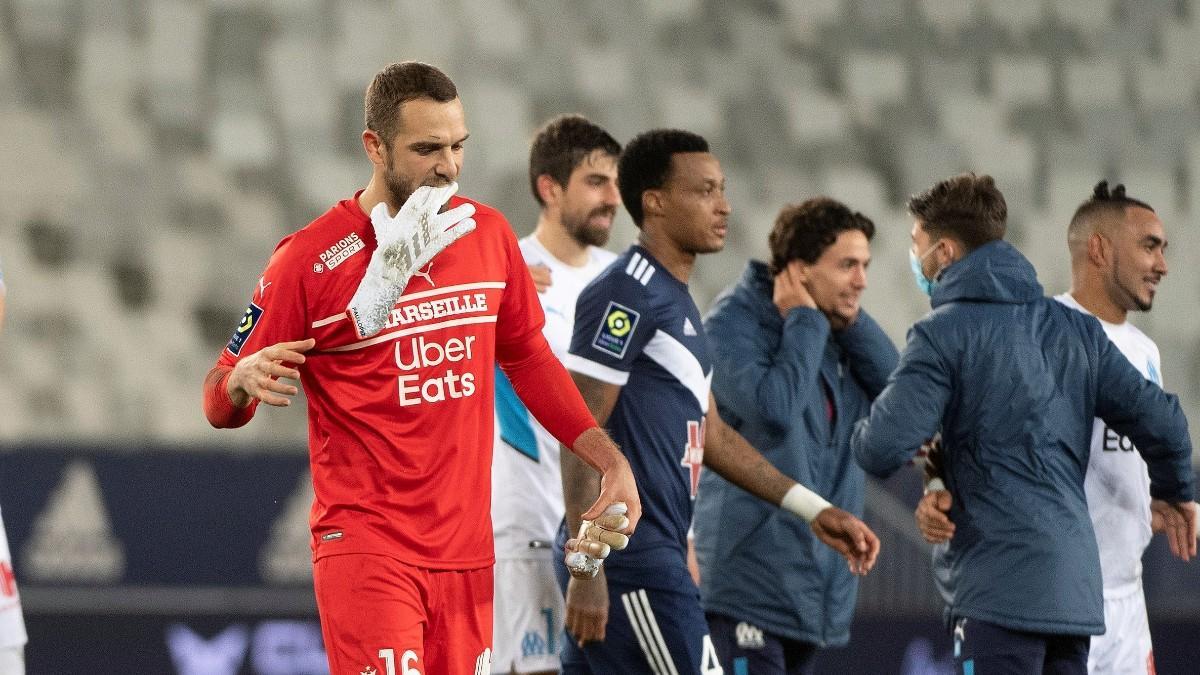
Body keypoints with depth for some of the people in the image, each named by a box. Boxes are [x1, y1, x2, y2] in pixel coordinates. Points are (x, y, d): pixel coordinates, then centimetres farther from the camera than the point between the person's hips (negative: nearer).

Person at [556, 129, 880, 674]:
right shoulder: (627, 294, -12)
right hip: (630, 563, -10)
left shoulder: (674, 300, 19)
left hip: (655, 556, 10)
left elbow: (710, 434, 25)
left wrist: (813, 510, 21)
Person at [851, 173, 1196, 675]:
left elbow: (882, 450, -15)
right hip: (1075, 585, 7)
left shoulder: (944, 334, -6)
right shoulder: (1077, 330, 13)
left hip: (1001, 586, -7)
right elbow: (1160, 421, 9)